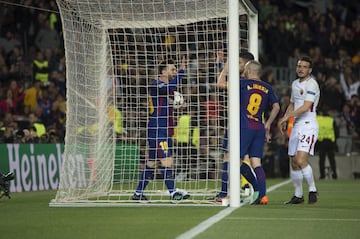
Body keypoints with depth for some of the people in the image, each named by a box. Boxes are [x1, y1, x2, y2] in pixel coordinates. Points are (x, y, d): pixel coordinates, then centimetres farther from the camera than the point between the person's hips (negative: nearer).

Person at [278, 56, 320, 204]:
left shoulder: (311, 84, -11)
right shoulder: (295, 84, 16)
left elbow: (306, 107, -19)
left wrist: (286, 117, -16)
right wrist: (284, 121, 14)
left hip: (308, 126, -8)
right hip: (296, 127, 8)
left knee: (301, 160, -20)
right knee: (293, 163, 7)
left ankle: (312, 190, -5)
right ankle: (298, 195, 18)